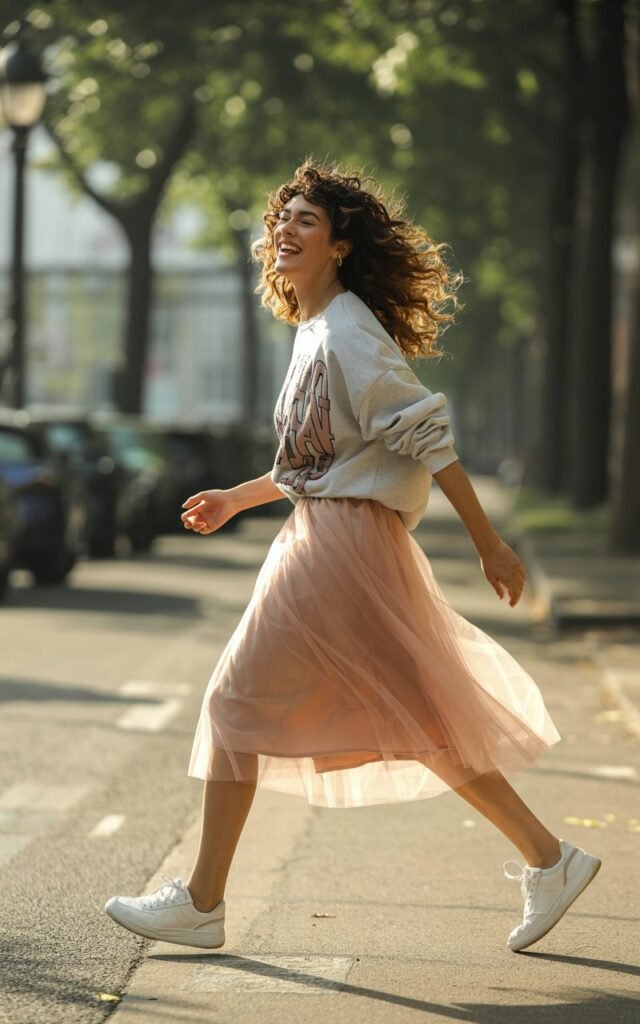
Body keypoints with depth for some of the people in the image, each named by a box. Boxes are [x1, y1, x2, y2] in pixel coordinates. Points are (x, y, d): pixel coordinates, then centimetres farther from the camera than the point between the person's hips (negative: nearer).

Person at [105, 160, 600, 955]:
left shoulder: (349, 334, -14)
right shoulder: (315, 332, 16)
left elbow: (427, 437, -16)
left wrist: (490, 546, -17)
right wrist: (236, 499, 26)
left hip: (342, 542, -10)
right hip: (326, 534, 10)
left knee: (238, 702, -3)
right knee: (414, 720, 11)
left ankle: (201, 903, 3)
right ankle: (548, 859, 16)